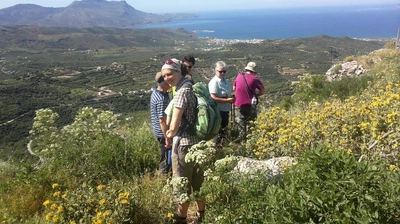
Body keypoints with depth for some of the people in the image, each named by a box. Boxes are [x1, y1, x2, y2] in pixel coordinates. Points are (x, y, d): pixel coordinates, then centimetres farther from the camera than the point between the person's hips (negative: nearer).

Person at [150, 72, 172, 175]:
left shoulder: (156, 92, 5)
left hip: (159, 131, 10)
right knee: (166, 160, 4)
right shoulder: (162, 99, -26)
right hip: (163, 133, -10)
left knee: (164, 158, 23)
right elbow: (162, 121, -27)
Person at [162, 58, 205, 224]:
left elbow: (174, 126, -21)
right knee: (198, 181, 21)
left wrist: (170, 134, 0)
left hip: (184, 144, -9)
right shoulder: (191, 86, 8)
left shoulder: (182, 91, -19)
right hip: (198, 141, 9)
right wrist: (173, 131, 10)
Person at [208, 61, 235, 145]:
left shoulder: (225, 81, 9)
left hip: (226, 109, 9)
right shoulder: (214, 82, -16)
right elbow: (213, 98, -23)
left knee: (224, 128, 20)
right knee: (219, 130, 0)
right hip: (218, 110, -9)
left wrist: (232, 98, 2)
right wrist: (227, 100, -22)